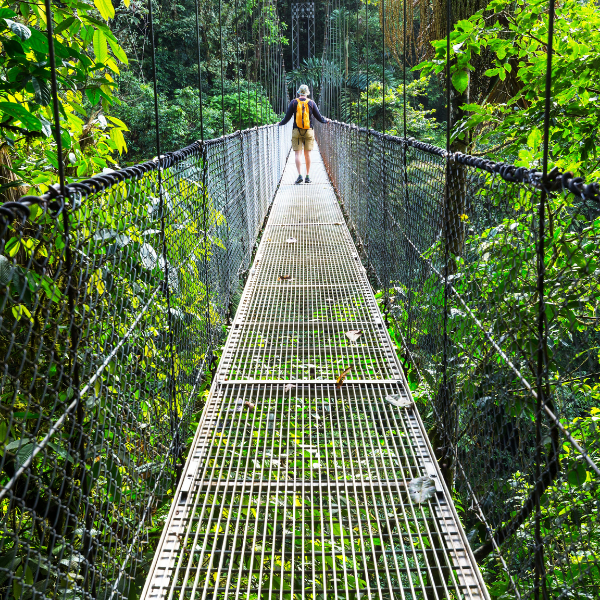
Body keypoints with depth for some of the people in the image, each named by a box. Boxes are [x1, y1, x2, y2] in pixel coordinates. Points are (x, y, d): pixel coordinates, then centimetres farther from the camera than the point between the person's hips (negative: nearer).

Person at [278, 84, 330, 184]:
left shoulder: (294, 102, 1)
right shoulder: (311, 103, 3)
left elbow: (287, 117, 2)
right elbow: (319, 117, 7)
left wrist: (280, 123, 19)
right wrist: (326, 120, 26)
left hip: (296, 131, -1)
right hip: (309, 131, 1)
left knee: (297, 153, -2)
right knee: (307, 154, 5)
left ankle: (300, 175, -15)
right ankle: (308, 177, 6)